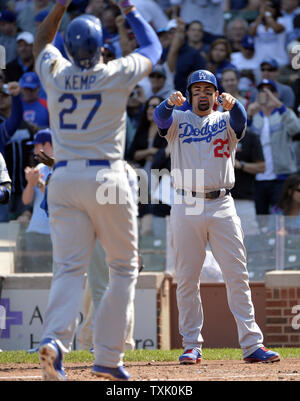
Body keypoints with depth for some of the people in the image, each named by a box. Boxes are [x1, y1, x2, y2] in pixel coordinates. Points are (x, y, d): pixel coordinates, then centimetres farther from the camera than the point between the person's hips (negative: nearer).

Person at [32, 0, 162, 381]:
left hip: (63, 180, 3)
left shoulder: (54, 72, 3)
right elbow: (153, 47, 16)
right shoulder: (117, 74, -4)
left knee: (70, 268, -2)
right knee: (124, 268, 9)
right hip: (106, 178, -3)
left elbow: (41, 41, 28)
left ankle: (55, 338, -28)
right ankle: (107, 357, 3)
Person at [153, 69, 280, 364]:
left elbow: (240, 121, -12)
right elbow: (161, 118, -12)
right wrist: (170, 103, -36)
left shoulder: (225, 121, 12)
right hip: (186, 207, 0)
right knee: (186, 279, 1)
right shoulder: (178, 120, 11)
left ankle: (251, 344, -2)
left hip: (222, 206, 0)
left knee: (237, 276, -2)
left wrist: (232, 105, -35)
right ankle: (192, 346, 8)